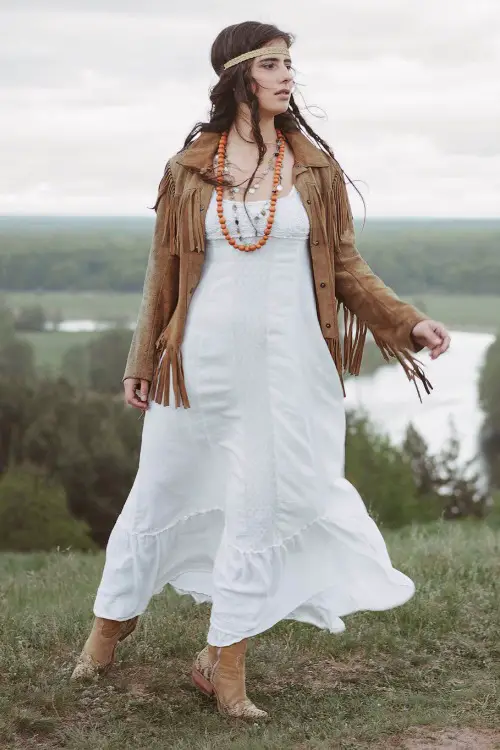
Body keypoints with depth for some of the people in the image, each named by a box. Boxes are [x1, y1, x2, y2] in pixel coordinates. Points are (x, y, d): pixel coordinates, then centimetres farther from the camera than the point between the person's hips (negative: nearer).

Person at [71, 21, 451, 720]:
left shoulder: (314, 168, 2)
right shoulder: (189, 168, 0)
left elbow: (345, 265, 5)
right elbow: (165, 271, 6)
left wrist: (408, 321, -6)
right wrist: (143, 362, 8)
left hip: (284, 366, 0)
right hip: (201, 359, 0)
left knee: (260, 505, 4)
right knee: (160, 489, 11)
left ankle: (225, 661, 18)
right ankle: (112, 620, 33)